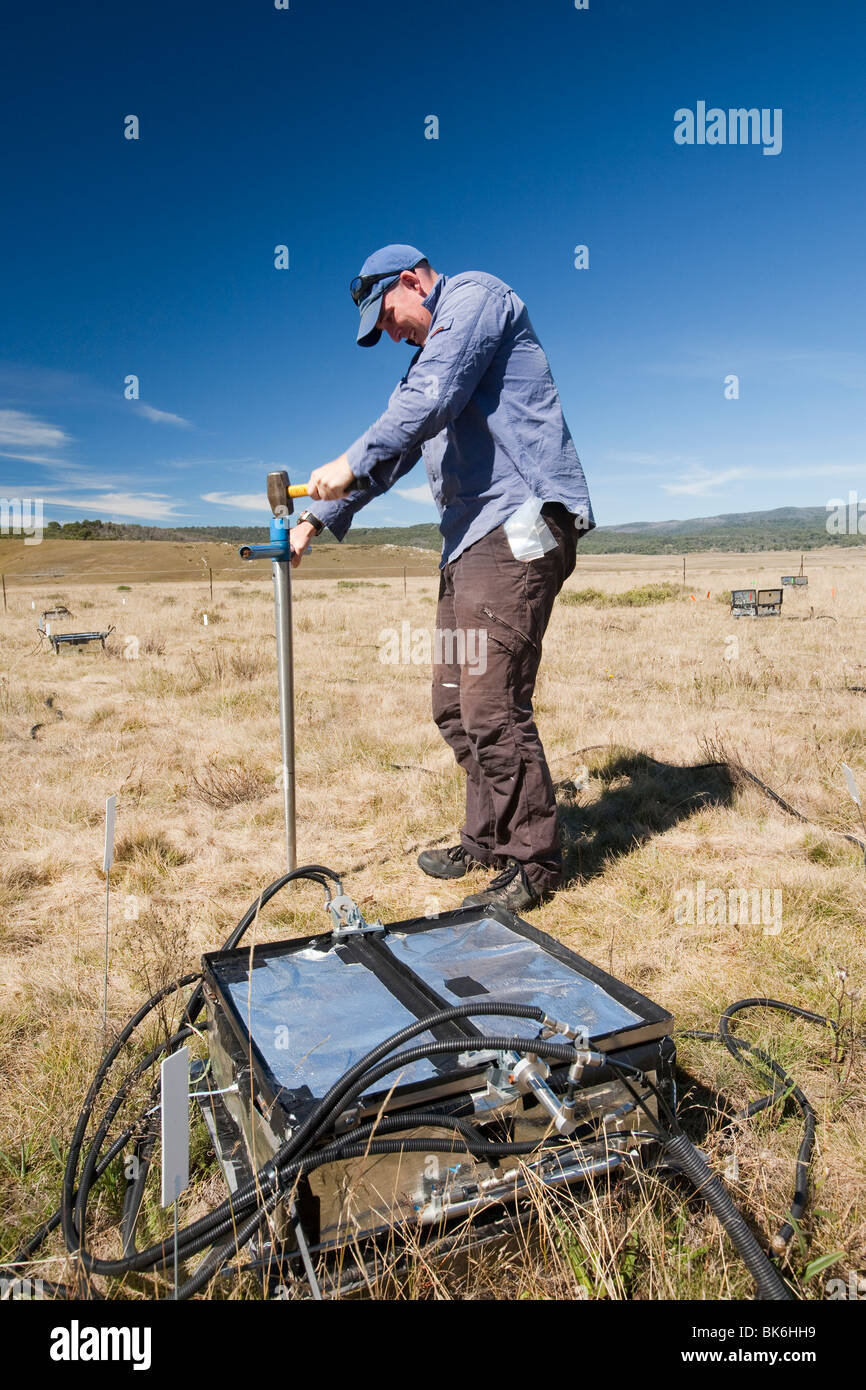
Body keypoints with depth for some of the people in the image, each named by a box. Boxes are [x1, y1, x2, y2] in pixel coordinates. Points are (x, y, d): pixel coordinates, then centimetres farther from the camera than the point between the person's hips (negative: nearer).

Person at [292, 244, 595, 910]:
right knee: (454, 706, 11)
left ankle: (534, 863, 1)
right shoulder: (434, 352, 31)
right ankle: (489, 839, 23)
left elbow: (430, 401, -15)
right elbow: (395, 443, 31)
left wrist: (351, 464, -14)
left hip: (516, 525, -10)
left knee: (492, 707, -13)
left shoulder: (474, 294, 3)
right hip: (472, 539, 10)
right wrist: (320, 517, 25)